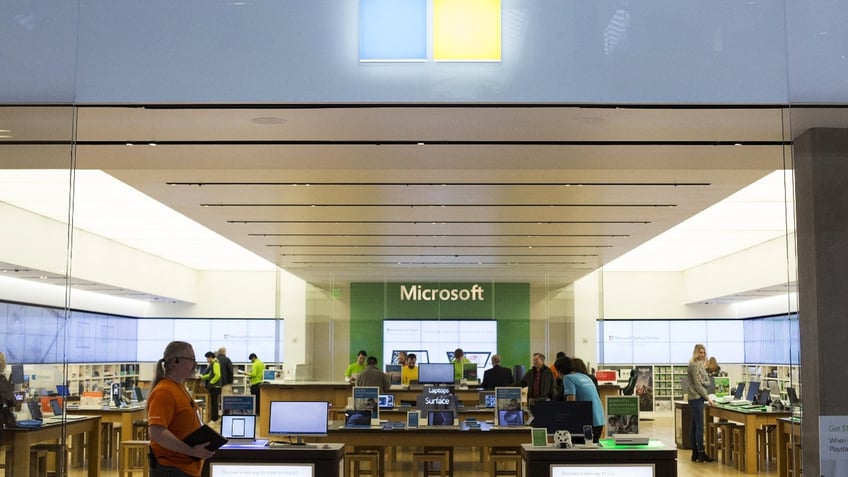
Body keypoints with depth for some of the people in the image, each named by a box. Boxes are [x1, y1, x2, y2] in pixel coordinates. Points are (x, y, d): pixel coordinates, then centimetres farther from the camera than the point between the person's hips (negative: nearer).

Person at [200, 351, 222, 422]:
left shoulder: (215, 364, -15)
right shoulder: (212, 364, 16)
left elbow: (218, 375, -24)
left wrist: (211, 382, -15)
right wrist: (202, 377, 16)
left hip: (215, 386, -10)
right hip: (213, 386, 10)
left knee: (214, 402, -4)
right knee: (213, 402, 13)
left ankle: (214, 419, 1)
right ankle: (214, 418, 19)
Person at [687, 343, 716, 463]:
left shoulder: (700, 365, 17)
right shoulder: (694, 365, -11)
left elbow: (708, 381, 14)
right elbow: (697, 385, -14)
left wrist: (703, 381, -9)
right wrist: (708, 398, -13)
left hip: (698, 399, 9)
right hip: (696, 398, -9)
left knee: (695, 427, 9)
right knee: (699, 427, -9)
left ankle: (695, 454, 11)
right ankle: (701, 454, -9)